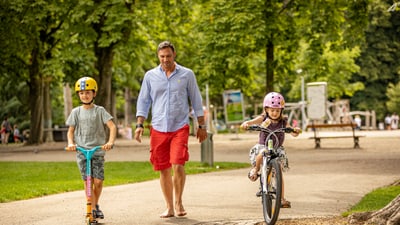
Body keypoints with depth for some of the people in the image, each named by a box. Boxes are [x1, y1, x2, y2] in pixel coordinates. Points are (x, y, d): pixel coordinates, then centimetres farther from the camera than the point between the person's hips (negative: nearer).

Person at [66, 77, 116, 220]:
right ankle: (93, 208, -1)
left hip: (98, 150, -1)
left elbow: (112, 126, -5)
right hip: (81, 151, 1)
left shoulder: (99, 111, 3)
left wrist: (110, 141, -21)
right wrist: (71, 143, -8)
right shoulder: (76, 112, 9)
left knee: (98, 181, -7)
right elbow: (71, 131, 12)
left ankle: (96, 204, 17)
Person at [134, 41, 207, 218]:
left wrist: (201, 126, 9)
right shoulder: (150, 76, 7)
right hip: (158, 129, 2)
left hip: (180, 127, -2)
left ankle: (178, 202, 6)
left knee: (178, 165, -14)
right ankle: (169, 207, 16)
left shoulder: (187, 75, 3)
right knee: (163, 170, 5)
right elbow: (143, 101, 11)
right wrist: (139, 125, 2)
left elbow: (196, 101, 9)